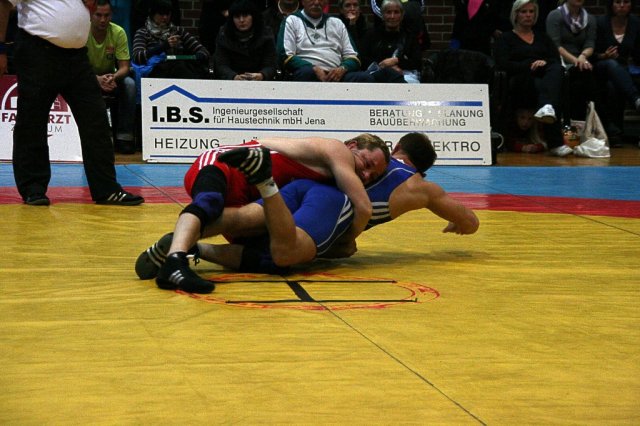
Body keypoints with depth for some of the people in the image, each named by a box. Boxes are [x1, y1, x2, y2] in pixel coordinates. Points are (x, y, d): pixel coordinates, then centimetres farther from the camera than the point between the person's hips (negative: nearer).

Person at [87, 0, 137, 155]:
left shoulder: (118, 32, -14)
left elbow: (125, 67, -16)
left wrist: (114, 77, -40)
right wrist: (97, 79, -43)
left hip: (111, 78, 2)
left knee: (129, 84, -29)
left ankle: (123, 136, -25)